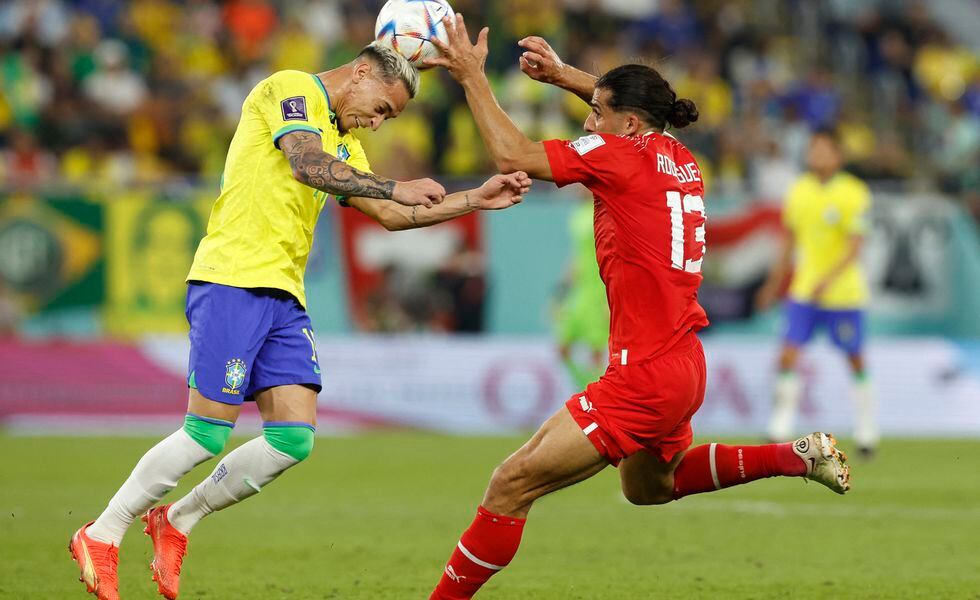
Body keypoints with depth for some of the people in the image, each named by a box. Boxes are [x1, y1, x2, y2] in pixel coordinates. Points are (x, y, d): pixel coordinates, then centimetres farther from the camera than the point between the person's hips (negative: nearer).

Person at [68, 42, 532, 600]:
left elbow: (390, 214, 27)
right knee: (209, 432, -11)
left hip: (283, 297, 9)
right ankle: (101, 538, 3)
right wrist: (395, 186, -21)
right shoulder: (291, 89, -3)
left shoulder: (343, 142, 25)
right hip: (231, 282, -9)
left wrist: (475, 200, 20)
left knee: (294, 439, -3)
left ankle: (177, 522, 14)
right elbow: (308, 165, -19)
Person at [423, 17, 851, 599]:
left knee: (511, 486, -8)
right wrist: (562, 74, 22)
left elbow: (512, 155, -16)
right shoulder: (679, 158, 9)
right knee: (649, 486, 35)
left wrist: (473, 75, -6)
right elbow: (633, 104, 31)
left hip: (645, 375, -9)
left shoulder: (621, 156, -14)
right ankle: (795, 456, 27)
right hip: (686, 364, 9)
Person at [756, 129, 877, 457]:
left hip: (843, 292, -4)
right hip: (803, 291, 4)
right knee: (788, 356, -8)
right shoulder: (799, 190, 5)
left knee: (855, 360, 7)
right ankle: (780, 431, -5)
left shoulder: (854, 194, -11)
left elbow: (855, 248, -16)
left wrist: (829, 279, -28)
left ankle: (867, 430, 21)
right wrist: (775, 282, 19)